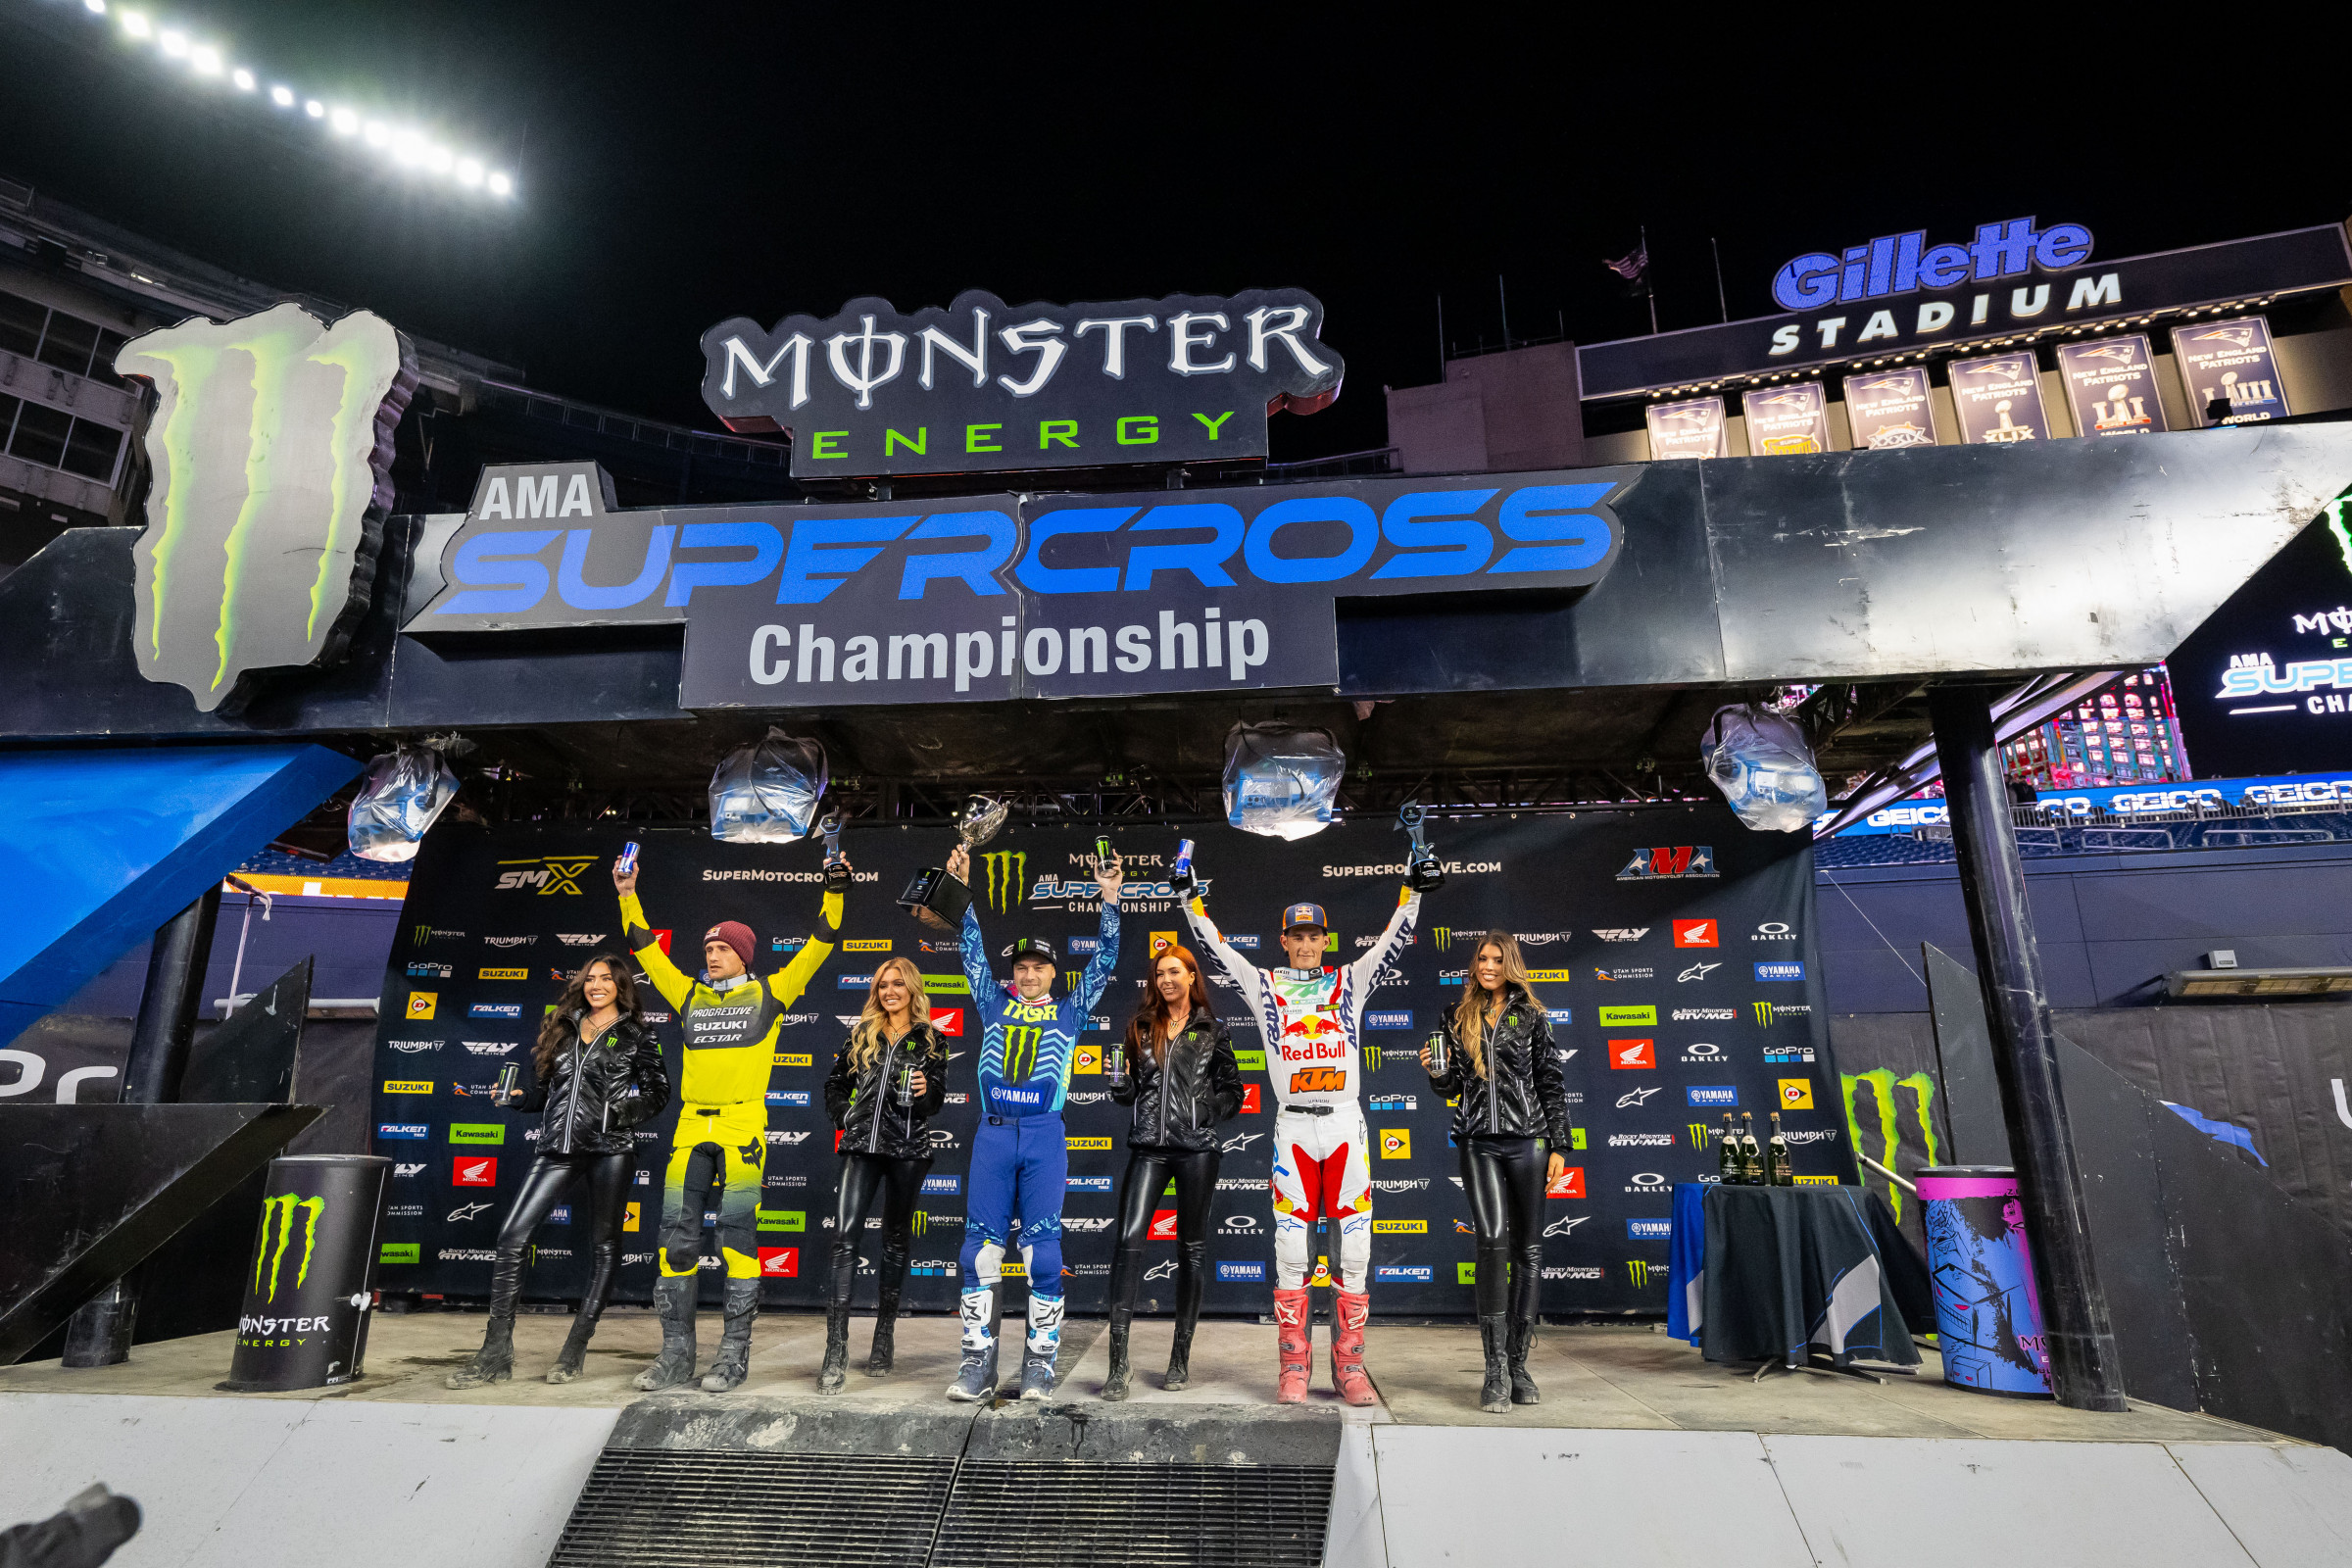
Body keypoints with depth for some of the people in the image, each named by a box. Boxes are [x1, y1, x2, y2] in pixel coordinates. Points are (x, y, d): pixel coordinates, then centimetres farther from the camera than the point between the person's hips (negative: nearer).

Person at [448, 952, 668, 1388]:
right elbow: (545, 1092, 20)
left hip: (611, 1148, -3)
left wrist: (626, 1109, -15)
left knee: (605, 1245, 2)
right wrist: (516, 1098, 1)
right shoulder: (562, 1028, 16)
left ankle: (575, 1350, 14)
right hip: (560, 1147, 4)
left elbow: (658, 1092, 2)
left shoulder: (637, 1035, 5)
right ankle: (497, 1353, 1)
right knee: (512, 1235, -7)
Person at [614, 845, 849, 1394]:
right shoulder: (690, 996, 17)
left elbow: (817, 949, 2)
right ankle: (676, 1350, 15)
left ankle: (735, 1351, 7)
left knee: (738, 1235, -1)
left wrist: (834, 893, -5)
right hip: (692, 1126, 4)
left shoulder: (769, 994, 7)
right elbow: (647, 951, 22)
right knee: (678, 1236, 4)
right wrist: (628, 897, 19)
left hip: (743, 1127, -4)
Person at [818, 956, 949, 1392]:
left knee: (896, 1241, 9)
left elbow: (936, 1103, 6)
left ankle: (885, 1336, 23)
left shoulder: (932, 1041, 7)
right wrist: (845, 1117, 4)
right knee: (845, 1236, -11)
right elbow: (835, 1083, 18)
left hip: (907, 1149, -1)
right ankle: (836, 1350, -9)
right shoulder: (861, 1034, 11)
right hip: (861, 1147, 1)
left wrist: (926, 1092, -15)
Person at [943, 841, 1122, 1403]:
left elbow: (1104, 961, 4)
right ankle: (978, 1363, 11)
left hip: (1045, 1136, -1)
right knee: (981, 1246, 2)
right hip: (992, 1134, 2)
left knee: (1042, 1250, -1)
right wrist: (962, 889, 2)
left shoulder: (1071, 1010, 11)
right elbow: (972, 951, 10)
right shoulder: (995, 1003, 14)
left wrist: (1109, 899, -6)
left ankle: (1039, 1362, 10)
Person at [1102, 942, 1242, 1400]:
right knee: (1129, 1240, -13)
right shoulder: (1141, 1026, 10)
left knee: (1190, 1249, 7)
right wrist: (1119, 1083, -6)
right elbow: (1130, 1090, 14)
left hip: (1196, 1147, -1)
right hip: (1148, 1145, 1)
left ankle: (1181, 1358, 19)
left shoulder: (1213, 1030, 6)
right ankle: (1118, 1364, -10)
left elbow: (1232, 1088, 10)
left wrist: (1208, 1113, -6)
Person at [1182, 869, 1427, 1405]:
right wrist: (1187, 891, 6)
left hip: (1345, 1124, 1)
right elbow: (1215, 944, 9)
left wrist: (1416, 882, 4)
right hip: (1293, 1127, -1)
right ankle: (1293, 1367, 12)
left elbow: (1397, 936, 10)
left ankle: (1349, 1366, 14)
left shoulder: (1351, 981, 12)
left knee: (1355, 1250, 2)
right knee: (1290, 1252, 1)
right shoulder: (1266, 987, 10)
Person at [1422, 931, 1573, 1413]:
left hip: (1527, 1139, 0)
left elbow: (1552, 1084, 5)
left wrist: (1559, 1146, 0)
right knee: (1493, 1239, -13)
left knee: (1528, 1247, 5)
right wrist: (1435, 1072, -8)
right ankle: (1495, 1367, -7)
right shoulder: (1458, 1018, 10)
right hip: (1478, 1142, 0)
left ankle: (1517, 1362, 17)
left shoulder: (1531, 1017, 6)